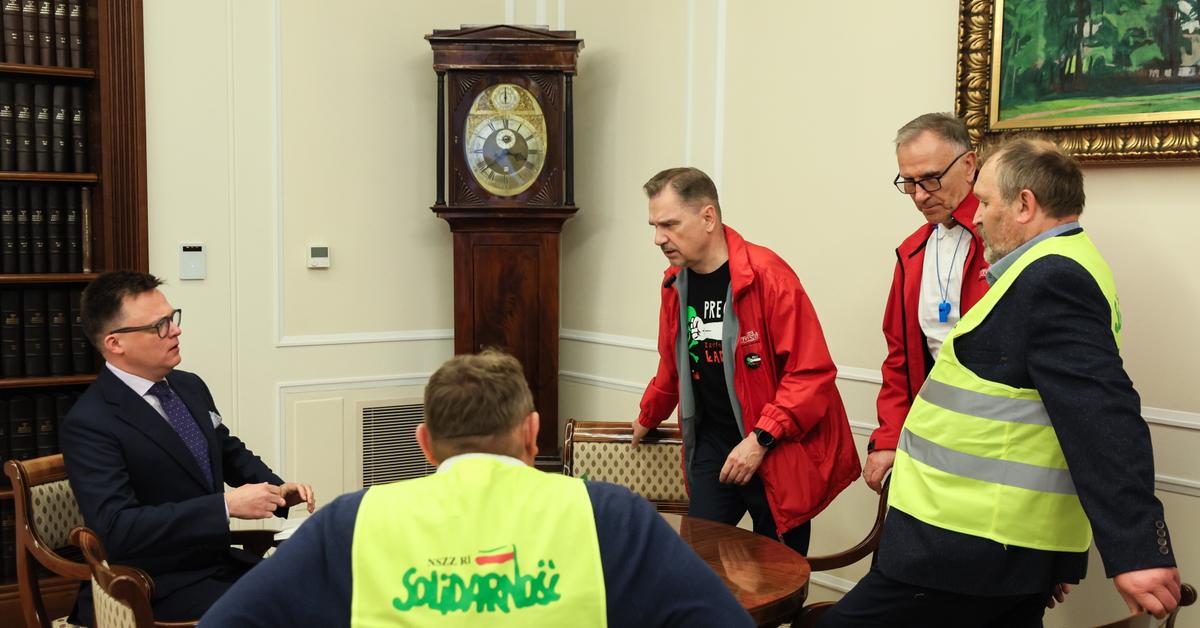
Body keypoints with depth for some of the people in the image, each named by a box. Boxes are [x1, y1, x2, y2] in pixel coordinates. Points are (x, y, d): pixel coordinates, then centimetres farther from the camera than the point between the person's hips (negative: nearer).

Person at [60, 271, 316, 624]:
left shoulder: (190, 386, 7)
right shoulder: (89, 424, -15)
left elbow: (230, 453, 22)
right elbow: (117, 528, -24)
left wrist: (277, 489, 1)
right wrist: (228, 506, -27)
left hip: (218, 563, 7)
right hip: (157, 588, -7)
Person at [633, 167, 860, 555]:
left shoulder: (767, 275, -16)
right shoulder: (675, 282, 5)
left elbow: (812, 372, -17)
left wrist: (761, 439, -21)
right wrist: (647, 418, 36)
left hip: (777, 451, -5)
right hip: (712, 443, 5)